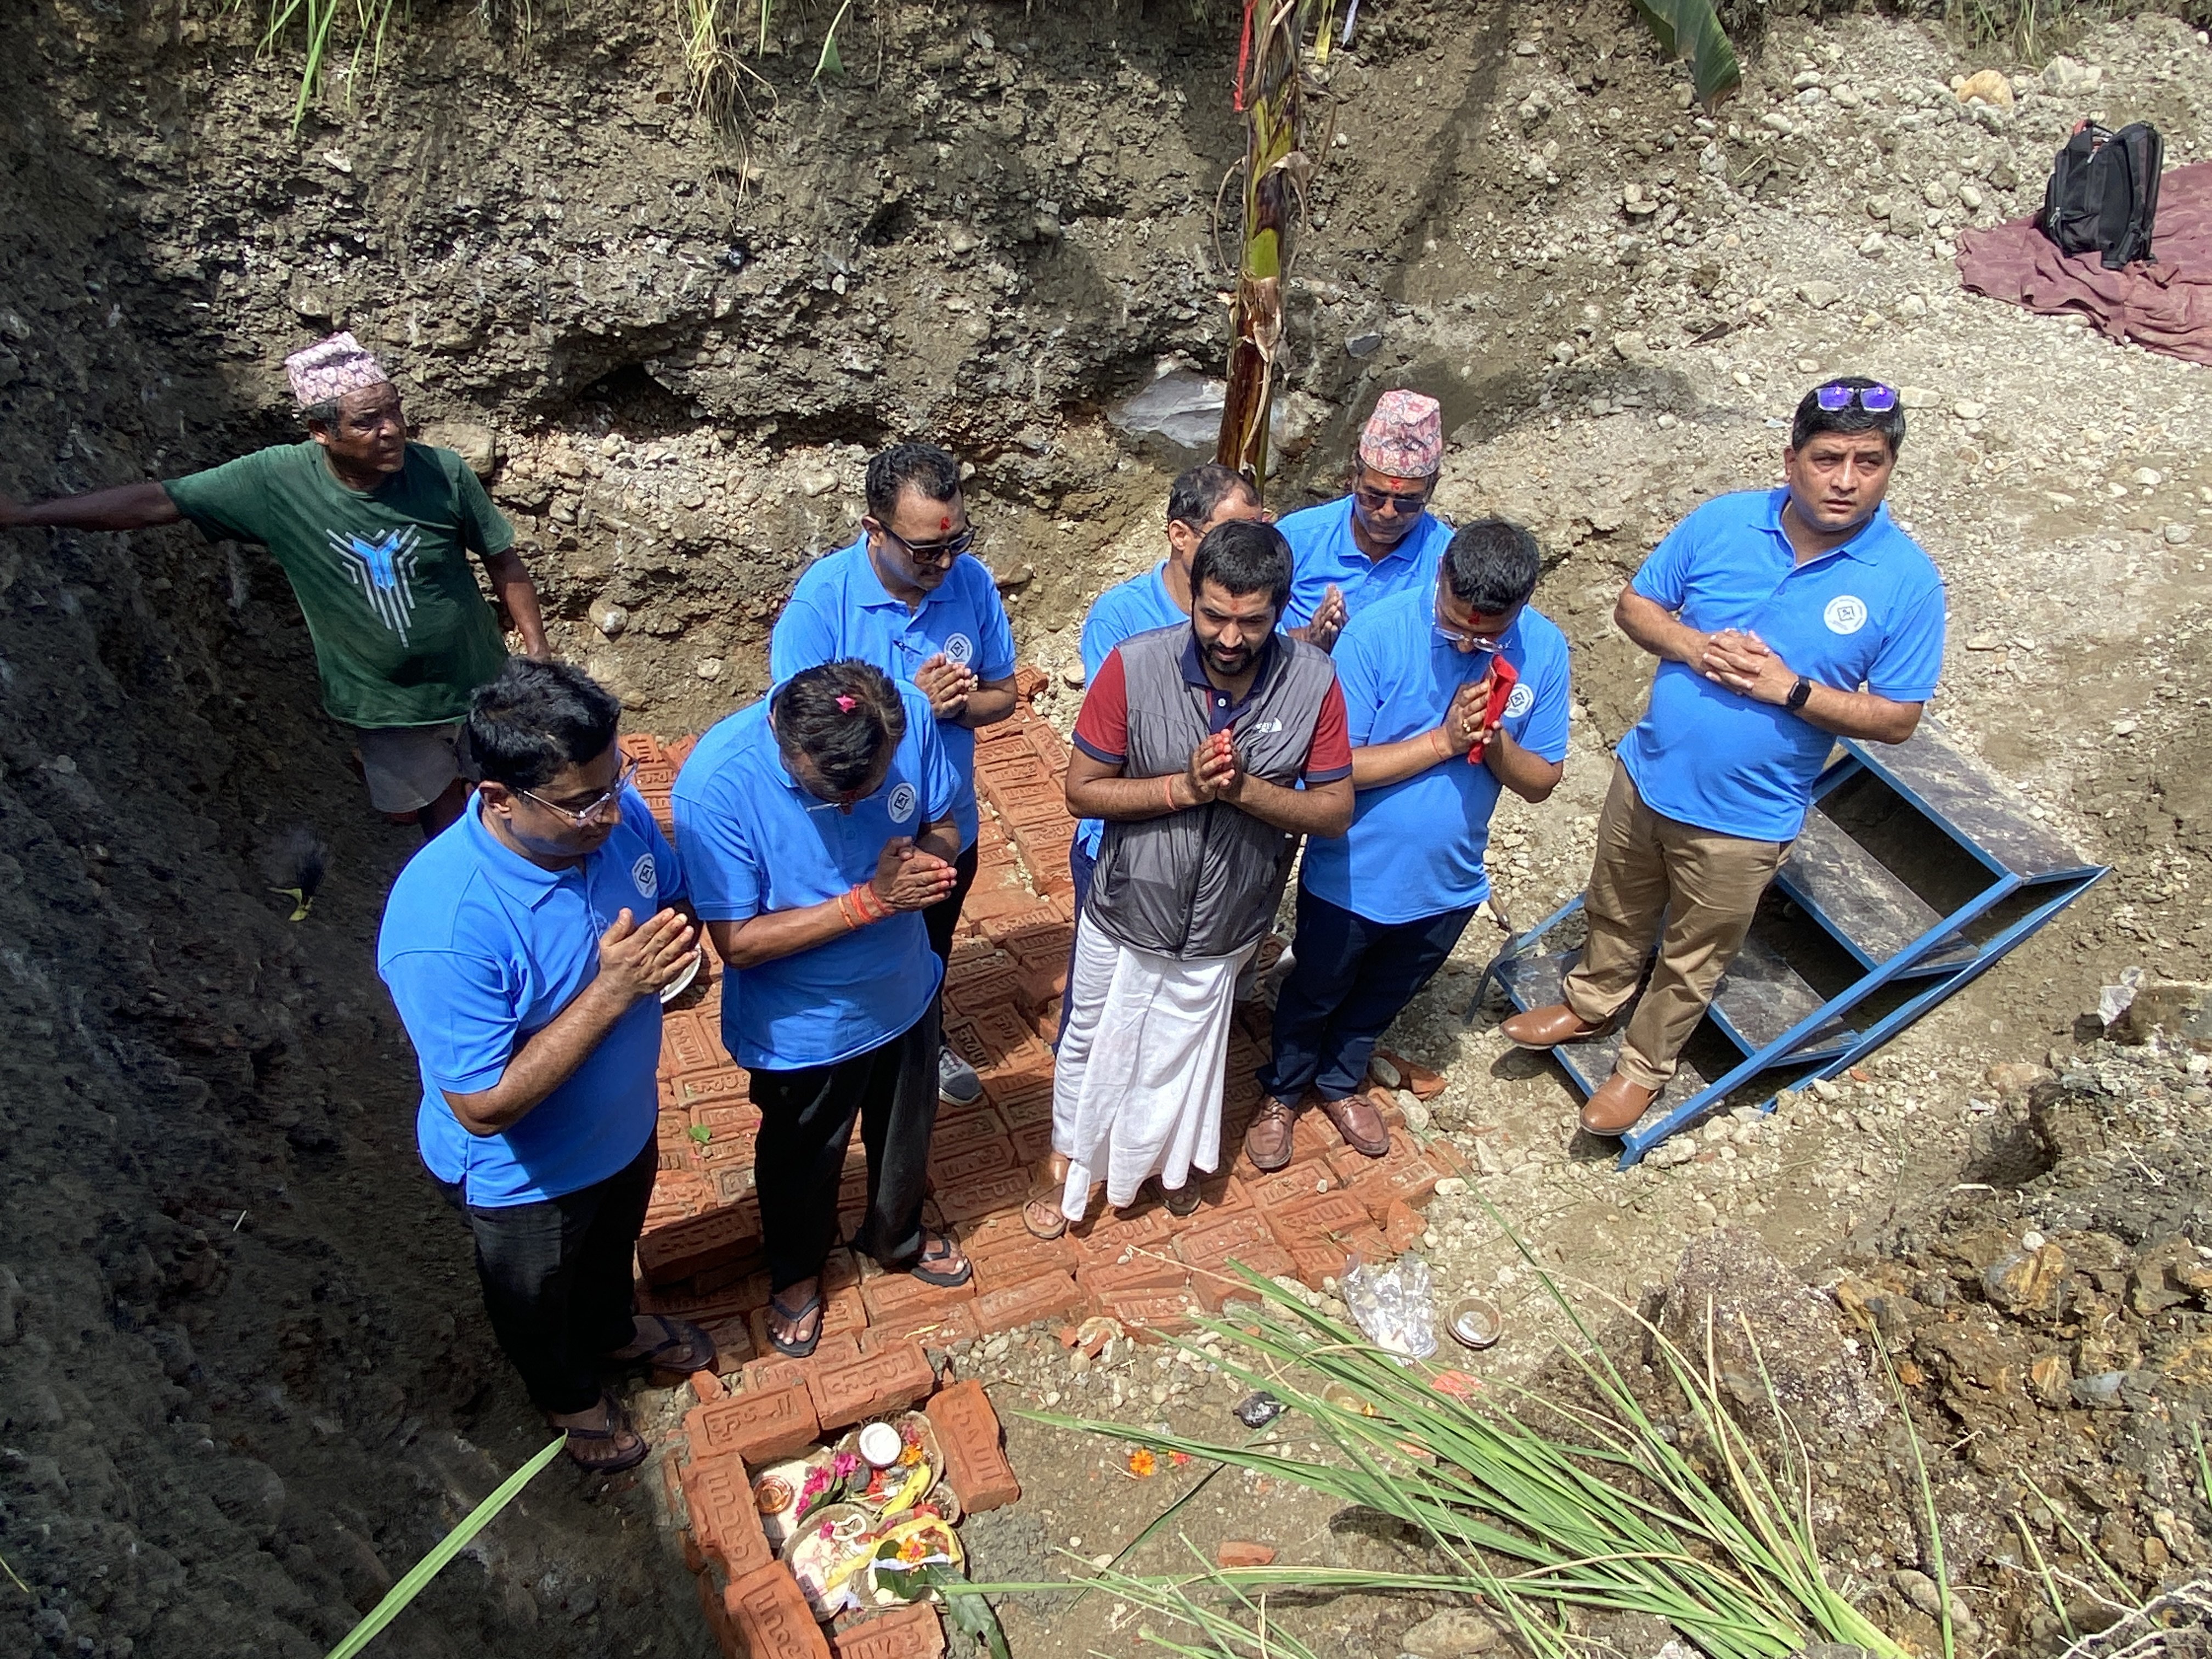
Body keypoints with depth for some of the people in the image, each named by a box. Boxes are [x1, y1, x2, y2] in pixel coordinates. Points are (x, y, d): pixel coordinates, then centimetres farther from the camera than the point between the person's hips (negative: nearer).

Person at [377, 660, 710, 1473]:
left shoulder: (614, 815, -23)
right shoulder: (442, 928, -41)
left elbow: (676, 898, -2)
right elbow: (485, 1107, -34)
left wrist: (675, 945, -25)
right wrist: (610, 991, -39)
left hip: (625, 1123, 5)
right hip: (522, 1175, -5)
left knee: (614, 1245, 36)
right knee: (538, 1300, 28)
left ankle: (615, 1327, 68)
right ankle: (568, 1394, 60)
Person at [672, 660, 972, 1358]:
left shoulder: (910, 717, -25)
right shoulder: (715, 784, -34)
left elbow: (944, 826, -8)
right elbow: (738, 941, -28)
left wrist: (927, 860, -32)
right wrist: (869, 901, -36)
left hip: (905, 993, 4)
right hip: (800, 1026, -3)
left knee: (906, 1133, 29)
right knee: (802, 1160, 24)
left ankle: (896, 1237, 61)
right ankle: (796, 1271, 56)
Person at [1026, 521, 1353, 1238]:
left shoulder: (1312, 681, -18)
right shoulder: (1135, 666, -23)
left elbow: (1336, 811, -13)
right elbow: (1083, 790, -17)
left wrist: (1245, 788, -30)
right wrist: (1185, 787, -31)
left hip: (1221, 928, 1)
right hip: (1126, 915, -1)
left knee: (1186, 1052, 26)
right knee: (1095, 1048, 21)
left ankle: (1172, 1160, 55)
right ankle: (1072, 1166, 49)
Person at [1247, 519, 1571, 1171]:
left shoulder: (1544, 650, -15)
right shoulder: (1377, 633, -26)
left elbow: (1541, 781, -8)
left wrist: (1493, 739, -28)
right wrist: (1444, 740, -31)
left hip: (1449, 883, 3)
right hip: (1351, 877, -3)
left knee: (1382, 998, 28)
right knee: (1315, 994, 22)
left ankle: (1340, 1082, 55)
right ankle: (1282, 1091, 49)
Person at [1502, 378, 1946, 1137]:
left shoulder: (1906, 581, -16)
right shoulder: (1722, 521, -10)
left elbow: (1897, 718, -11)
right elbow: (1635, 604, 1)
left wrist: (1790, 688, -25)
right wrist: (1691, 645, -20)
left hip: (1745, 817, -2)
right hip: (1647, 776, 3)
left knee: (1692, 958, 18)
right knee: (1617, 910, 26)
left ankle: (1644, 1065, 41)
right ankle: (1590, 1003, 54)